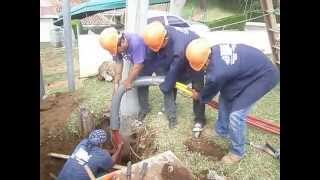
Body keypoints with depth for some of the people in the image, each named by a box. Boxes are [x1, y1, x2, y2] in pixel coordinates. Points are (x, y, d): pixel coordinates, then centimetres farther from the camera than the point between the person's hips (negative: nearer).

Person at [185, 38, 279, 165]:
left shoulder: (217, 73, -36)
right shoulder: (215, 50, -12)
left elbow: (208, 93, -11)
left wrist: (199, 97, 10)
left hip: (264, 75, -9)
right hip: (252, 66, 10)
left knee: (236, 114, -12)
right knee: (225, 98, 16)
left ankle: (237, 152, 11)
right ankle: (222, 130, 38)